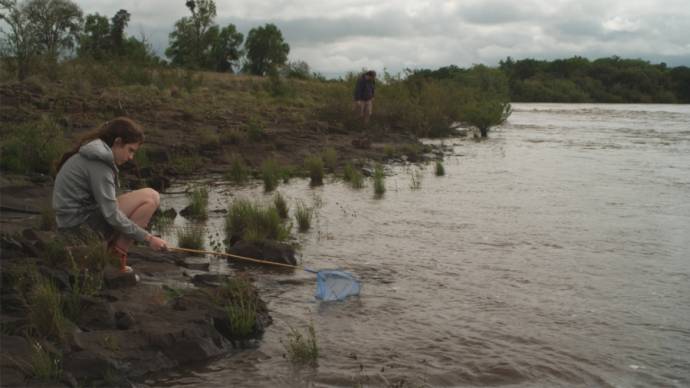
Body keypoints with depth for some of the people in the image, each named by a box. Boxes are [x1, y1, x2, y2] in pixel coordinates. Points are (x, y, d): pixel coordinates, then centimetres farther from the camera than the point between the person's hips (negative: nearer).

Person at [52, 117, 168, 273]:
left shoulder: (90, 156, 14)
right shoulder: (98, 163, -16)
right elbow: (112, 215, -21)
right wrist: (148, 238, -17)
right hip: (83, 226, -10)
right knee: (150, 197, -14)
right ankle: (116, 257, -11)